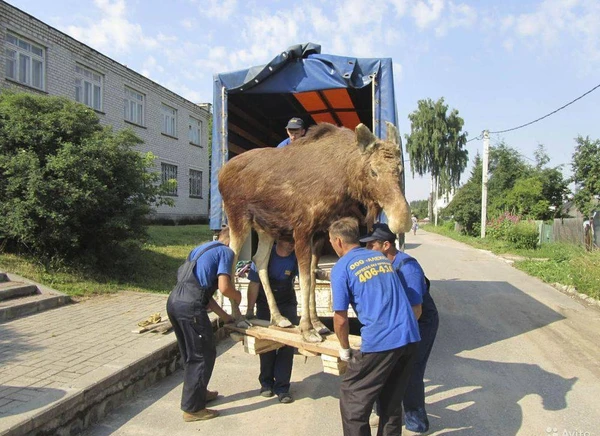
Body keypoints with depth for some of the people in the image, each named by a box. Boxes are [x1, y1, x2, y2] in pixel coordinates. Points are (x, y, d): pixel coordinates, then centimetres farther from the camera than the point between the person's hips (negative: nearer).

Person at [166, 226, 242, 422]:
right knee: (204, 355, 6)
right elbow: (224, 287, -12)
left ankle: (199, 392, 40)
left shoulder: (202, 248, 24)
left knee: (190, 354, 23)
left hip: (174, 301, 9)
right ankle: (192, 408, 15)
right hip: (190, 306, -9)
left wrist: (223, 315, 27)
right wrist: (237, 296, 11)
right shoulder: (226, 252, 0)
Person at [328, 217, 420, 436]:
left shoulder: (341, 268, -4)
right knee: (392, 401, 21)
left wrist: (345, 349, 11)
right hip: (409, 337, 7)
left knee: (352, 399, 10)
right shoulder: (382, 258, 16)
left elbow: (341, 319, -5)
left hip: (380, 343, -7)